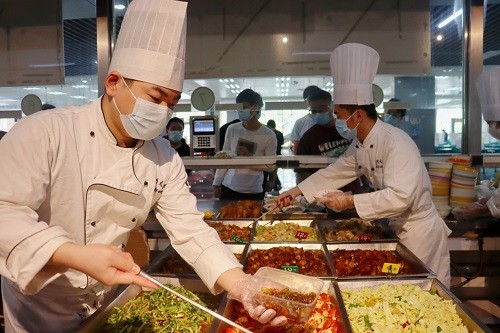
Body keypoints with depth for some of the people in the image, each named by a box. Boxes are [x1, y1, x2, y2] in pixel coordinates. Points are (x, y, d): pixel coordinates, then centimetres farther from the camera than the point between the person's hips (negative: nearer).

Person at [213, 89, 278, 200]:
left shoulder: (269, 135, -7)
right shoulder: (232, 129, 1)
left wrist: (250, 156, -20)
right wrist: (216, 183, 5)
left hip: (254, 192, -2)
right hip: (228, 188, 2)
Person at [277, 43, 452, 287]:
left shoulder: (396, 142, -27)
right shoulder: (359, 145, 0)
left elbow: (400, 196, -34)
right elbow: (335, 173, 10)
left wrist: (351, 202, -30)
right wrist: (296, 191, 8)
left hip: (420, 230, -8)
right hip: (399, 228, 8)